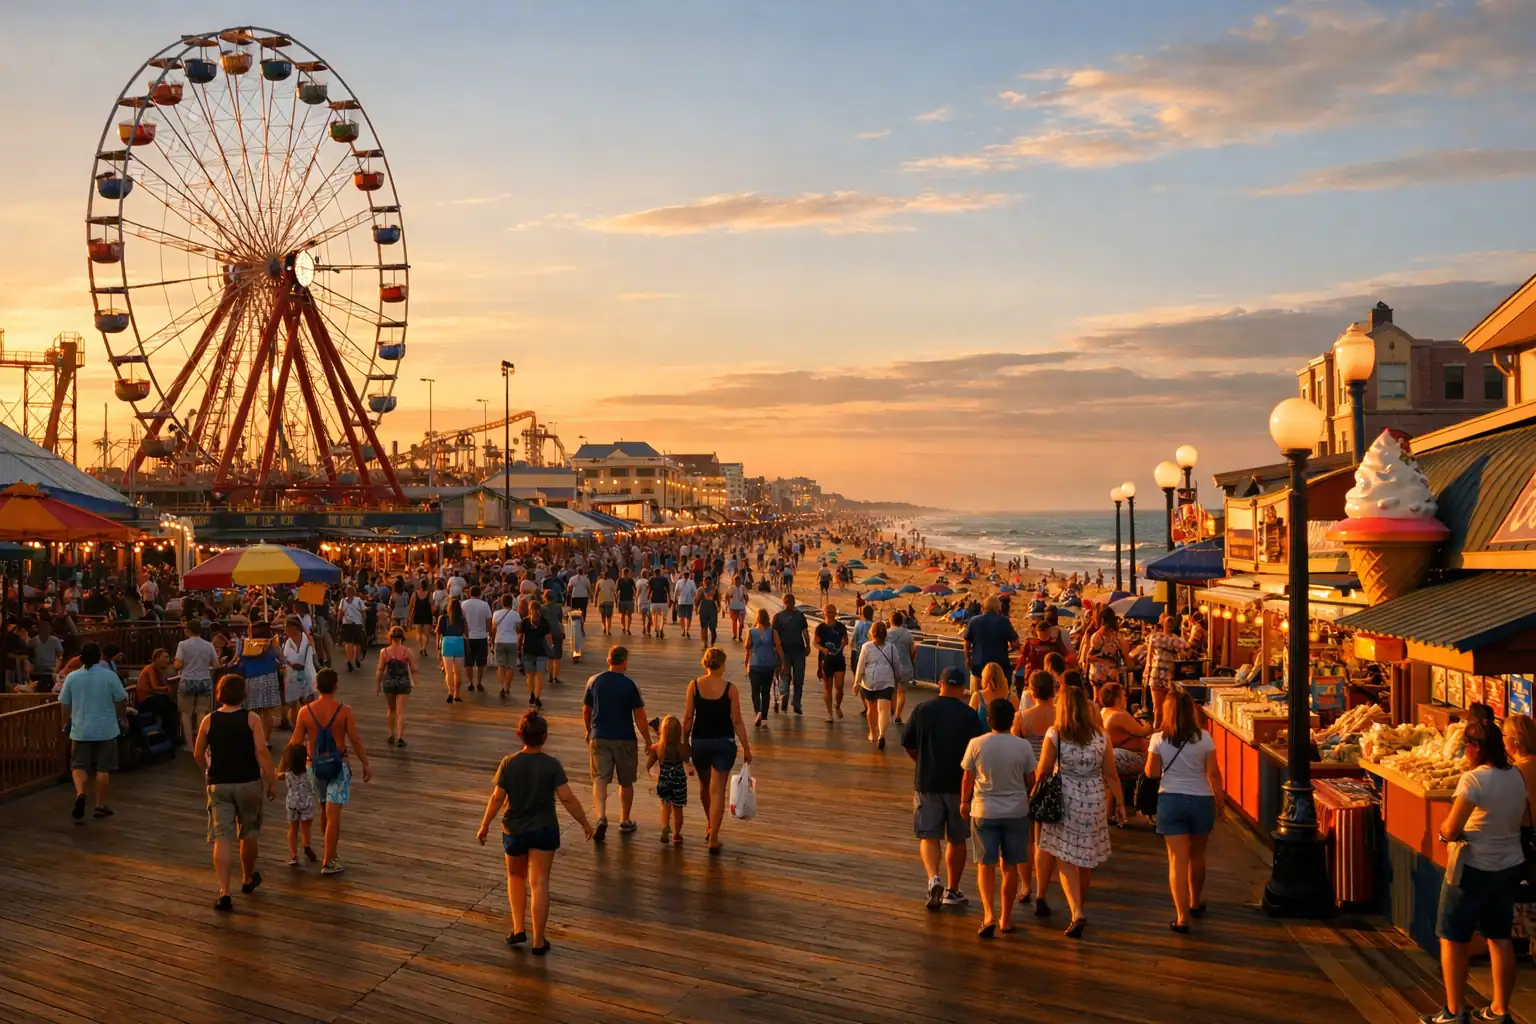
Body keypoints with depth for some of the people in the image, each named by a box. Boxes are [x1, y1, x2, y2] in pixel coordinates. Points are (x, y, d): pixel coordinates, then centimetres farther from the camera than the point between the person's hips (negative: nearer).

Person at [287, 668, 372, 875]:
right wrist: (366, 764, 1)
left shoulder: (305, 711, -6)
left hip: (315, 766, 3)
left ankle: (330, 848, 38)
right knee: (333, 814, -2)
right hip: (338, 766, -3)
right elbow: (356, 740, -10)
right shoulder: (344, 711, -12)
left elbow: (296, 743, -2)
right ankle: (328, 862, -1)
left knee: (324, 809, 22)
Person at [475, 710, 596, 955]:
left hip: (514, 830, 1)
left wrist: (484, 825, 5)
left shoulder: (509, 763, -11)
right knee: (539, 883, 5)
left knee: (516, 876, 24)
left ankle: (518, 929, 17)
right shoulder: (552, 765, -14)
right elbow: (567, 799, -14)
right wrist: (585, 823, -2)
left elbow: (497, 798, -8)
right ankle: (538, 941, 9)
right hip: (544, 830, -1)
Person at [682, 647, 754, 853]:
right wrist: (746, 747, 2)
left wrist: (685, 742, 11)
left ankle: (711, 828, 40)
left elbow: (688, 718, -2)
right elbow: (737, 721, -7)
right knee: (718, 790, 2)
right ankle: (713, 838, -1)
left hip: (700, 741, 2)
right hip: (724, 742, -2)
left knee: (705, 786, 22)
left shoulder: (694, 686, -5)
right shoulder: (730, 689, -9)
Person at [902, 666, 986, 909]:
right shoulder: (969, 715, -7)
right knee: (956, 839, 13)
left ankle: (933, 878, -19)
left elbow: (908, 743, 2)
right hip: (959, 783, 0)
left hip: (927, 782, 0)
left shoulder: (923, 710, -3)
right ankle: (952, 891, 22)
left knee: (928, 836, 5)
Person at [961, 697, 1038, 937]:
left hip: (984, 811, -1)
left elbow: (967, 778, -3)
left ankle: (989, 913, -9)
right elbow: (1030, 781, 1)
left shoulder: (976, 744, -9)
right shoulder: (1023, 746, -7)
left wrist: (964, 803, 14)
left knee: (986, 865, 7)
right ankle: (1005, 918, 19)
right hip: (1016, 811, 1)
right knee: (1010, 866, 11)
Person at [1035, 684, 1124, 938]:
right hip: (1095, 801, 3)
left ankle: (1076, 913, -13)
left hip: (1064, 800, -3)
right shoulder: (1101, 736, -1)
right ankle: (1080, 907, 32)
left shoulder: (1054, 735, -9)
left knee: (1065, 860, 1)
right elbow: (1111, 775, 1)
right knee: (1086, 859, 17)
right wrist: (1119, 803, 10)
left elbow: (1044, 771, -5)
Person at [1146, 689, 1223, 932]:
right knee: (1197, 856, 21)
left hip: (1170, 800, -2)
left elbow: (1152, 773, -2)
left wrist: (1150, 753, 15)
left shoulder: (1159, 739, -7)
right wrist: (1220, 802, 6)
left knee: (1178, 859, 0)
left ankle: (1182, 916, -7)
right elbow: (1213, 773, -4)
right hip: (1201, 800, 2)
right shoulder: (1204, 738, -5)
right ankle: (1195, 904, 40)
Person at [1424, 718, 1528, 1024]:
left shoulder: (1474, 779, -21)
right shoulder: (1517, 775, 2)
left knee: (1453, 939, 5)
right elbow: (1524, 818, 14)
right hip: (1511, 866, 7)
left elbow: (1450, 831, -22)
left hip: (1475, 869, -7)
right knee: (1500, 938, 16)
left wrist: (1443, 828, -1)